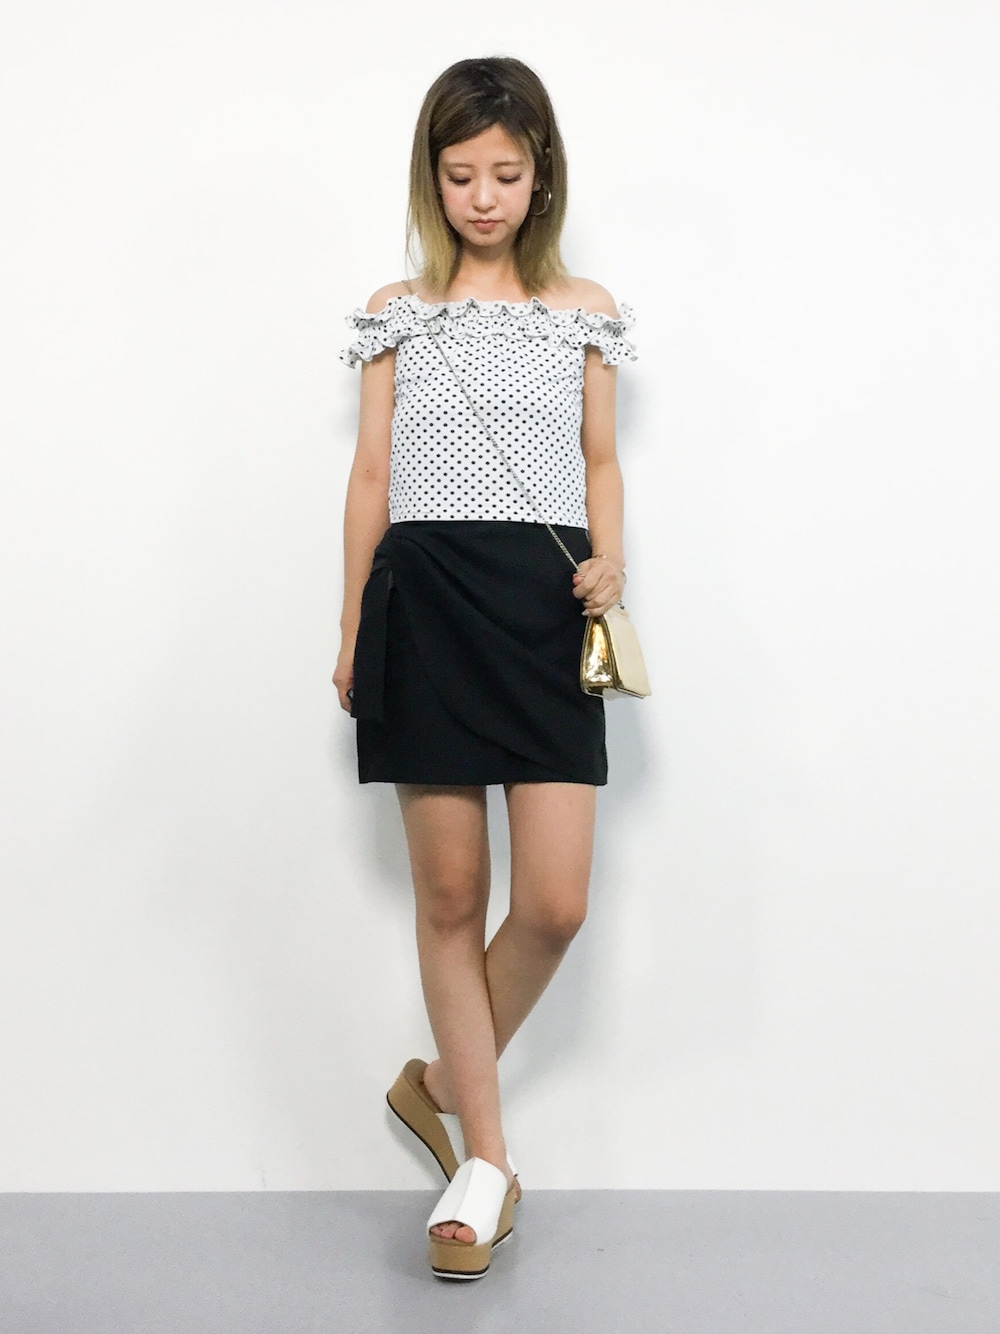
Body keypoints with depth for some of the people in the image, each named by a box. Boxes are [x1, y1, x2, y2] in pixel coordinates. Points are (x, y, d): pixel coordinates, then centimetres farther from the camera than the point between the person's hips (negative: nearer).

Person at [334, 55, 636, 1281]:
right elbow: (371, 475, 10)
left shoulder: (583, 309, 11)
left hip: (545, 606, 1)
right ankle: (483, 1155, 16)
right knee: (449, 895, 3)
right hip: (425, 599, 0)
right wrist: (351, 631, 8)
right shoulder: (397, 311, 10)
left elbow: (600, 459, 15)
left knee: (556, 903, -6)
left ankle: (442, 1085, 20)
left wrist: (610, 556, -6)